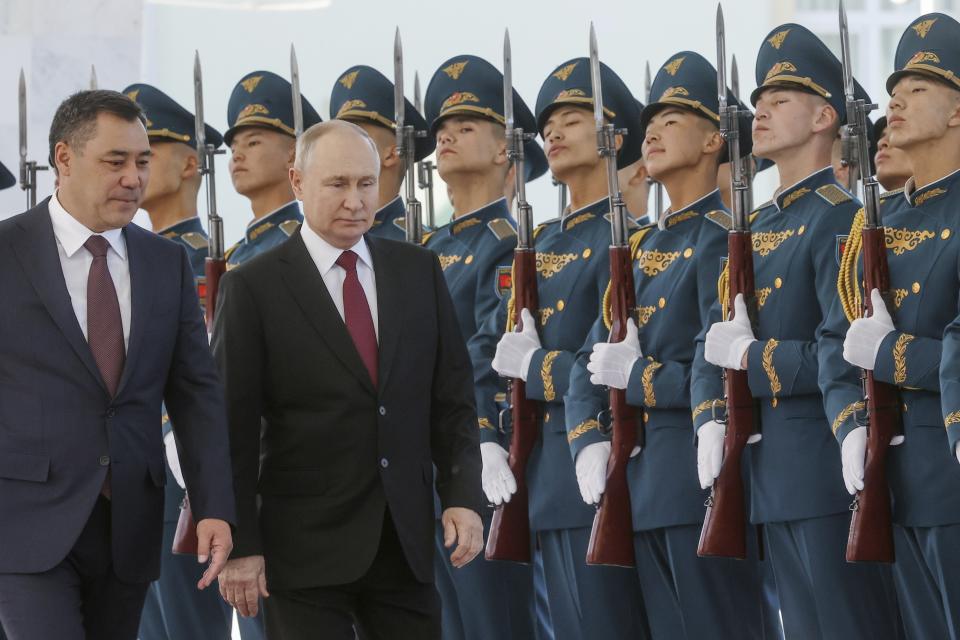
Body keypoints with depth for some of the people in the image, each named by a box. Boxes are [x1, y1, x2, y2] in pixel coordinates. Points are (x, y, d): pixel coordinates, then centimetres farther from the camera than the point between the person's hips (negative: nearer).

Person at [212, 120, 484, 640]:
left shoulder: (419, 272, 9)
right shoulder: (253, 288, -2)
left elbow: (453, 397, 10)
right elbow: (234, 426, -3)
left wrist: (463, 496, -1)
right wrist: (239, 545, -7)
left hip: (405, 539, 3)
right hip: (305, 548, -3)